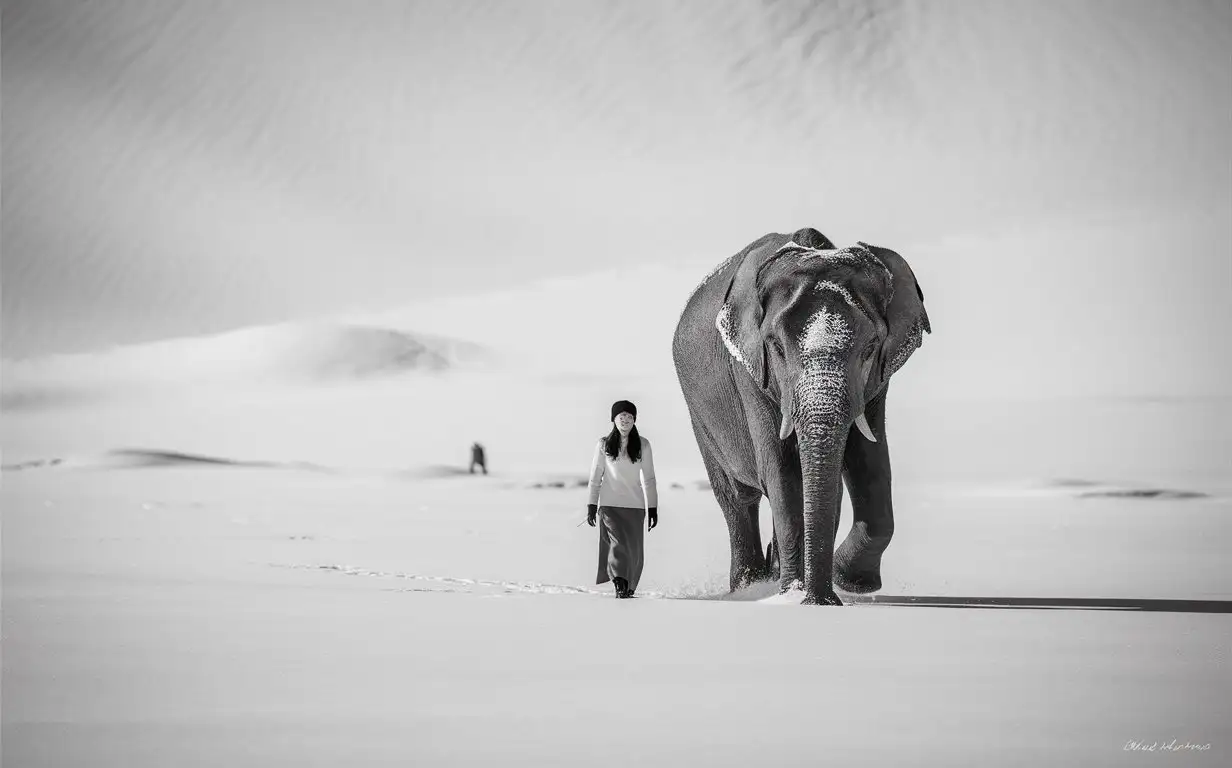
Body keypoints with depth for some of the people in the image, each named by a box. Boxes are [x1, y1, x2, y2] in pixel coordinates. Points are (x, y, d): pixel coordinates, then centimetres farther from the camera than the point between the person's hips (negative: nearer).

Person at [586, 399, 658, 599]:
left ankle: (629, 589, 13)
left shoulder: (643, 445, 5)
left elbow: (648, 479, 8)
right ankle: (620, 586, -27)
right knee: (618, 544, -18)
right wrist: (591, 506, 4)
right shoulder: (604, 445, 4)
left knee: (635, 551, 0)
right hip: (610, 504, -2)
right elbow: (595, 477, 8)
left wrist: (653, 508, 5)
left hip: (635, 506, 2)